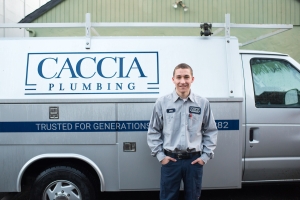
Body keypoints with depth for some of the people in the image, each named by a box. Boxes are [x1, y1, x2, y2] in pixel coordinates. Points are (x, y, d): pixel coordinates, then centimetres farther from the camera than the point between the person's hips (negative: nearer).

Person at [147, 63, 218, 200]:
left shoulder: (203, 103, 1)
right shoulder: (162, 102, -2)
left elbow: (211, 132, 6)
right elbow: (153, 131, 4)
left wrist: (205, 156, 0)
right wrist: (160, 155, -2)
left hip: (195, 160, 1)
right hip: (170, 160, -1)